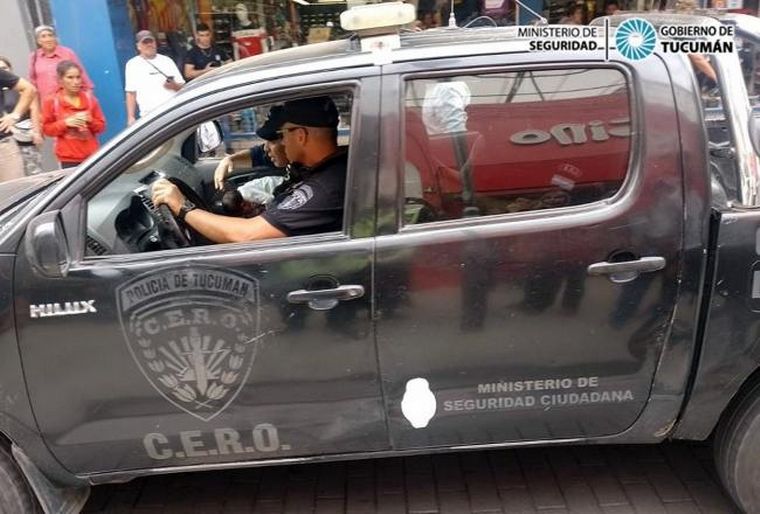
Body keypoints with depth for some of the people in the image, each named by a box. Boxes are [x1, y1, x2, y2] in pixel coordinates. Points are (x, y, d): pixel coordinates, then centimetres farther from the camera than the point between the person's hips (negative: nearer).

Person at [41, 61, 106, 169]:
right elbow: (47, 128, 2)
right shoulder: (51, 102, -2)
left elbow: (101, 125, 8)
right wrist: (65, 123, -13)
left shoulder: (89, 98, 4)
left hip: (92, 155, 2)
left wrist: (90, 121, -13)